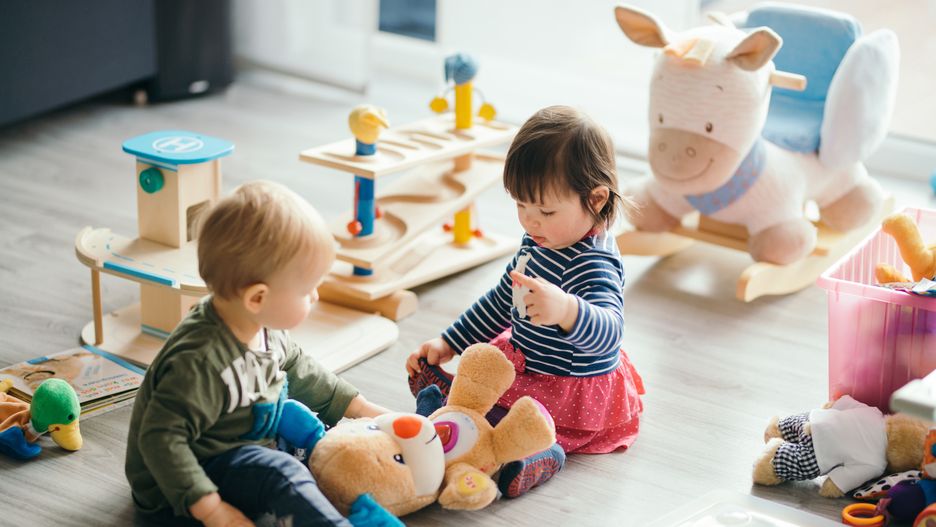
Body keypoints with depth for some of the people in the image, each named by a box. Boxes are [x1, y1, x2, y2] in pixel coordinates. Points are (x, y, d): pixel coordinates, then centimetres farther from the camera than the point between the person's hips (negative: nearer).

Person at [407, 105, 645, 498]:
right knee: (426, 373, 14)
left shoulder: (593, 265, -28)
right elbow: (503, 299, 18)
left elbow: (607, 331, -47)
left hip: (572, 399, -11)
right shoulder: (541, 240, 3)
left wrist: (565, 310, -67)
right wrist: (449, 343, 15)